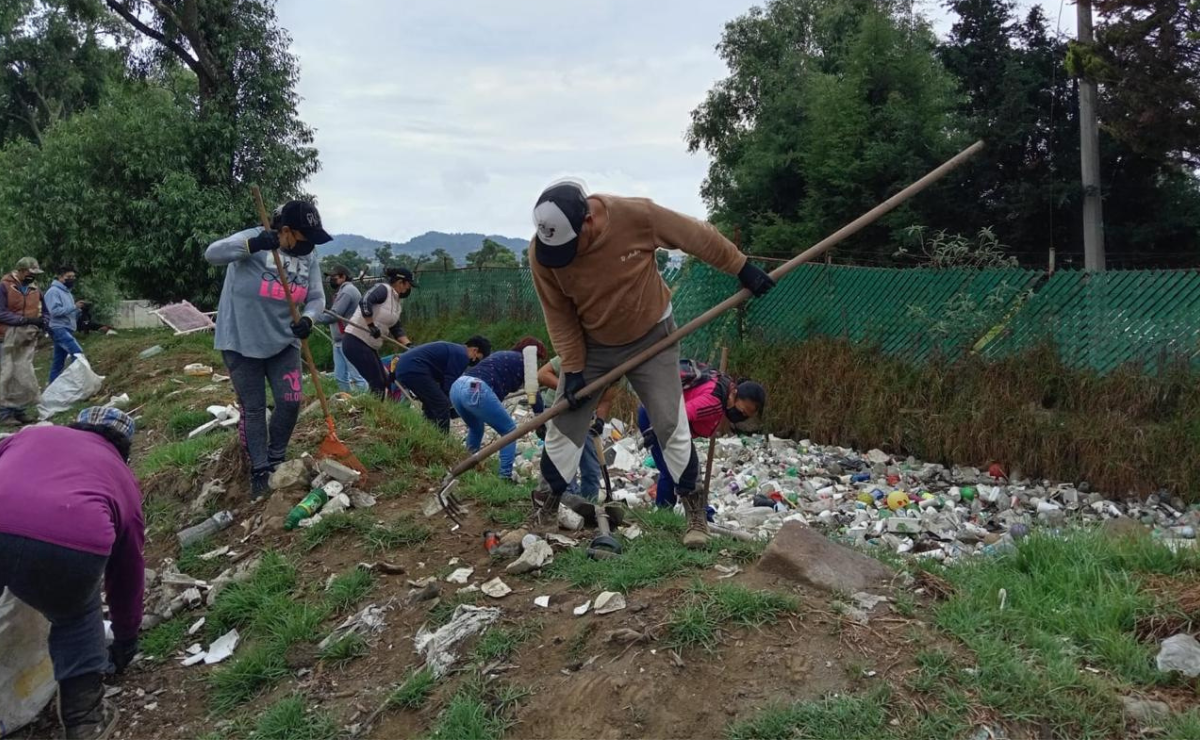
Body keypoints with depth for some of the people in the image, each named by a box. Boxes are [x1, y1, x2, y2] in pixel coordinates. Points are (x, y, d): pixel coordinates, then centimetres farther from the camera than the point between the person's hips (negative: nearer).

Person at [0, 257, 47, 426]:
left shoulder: (35, 288, 10)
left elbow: (42, 310, 20)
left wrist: (41, 321, -2)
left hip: (29, 337, 5)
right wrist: (26, 319, -19)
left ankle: (18, 409, 13)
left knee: (23, 374, 6)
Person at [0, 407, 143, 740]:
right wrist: (125, 643, 52)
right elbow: (128, 573, 39)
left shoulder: (30, 434, 36)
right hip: (74, 546, 0)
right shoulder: (124, 479, 33)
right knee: (77, 617, 32)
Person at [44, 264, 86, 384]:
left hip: (68, 330, 10)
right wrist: (74, 307, -21)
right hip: (59, 329, -10)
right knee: (78, 353, -25)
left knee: (58, 363, 10)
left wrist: (79, 310, 2)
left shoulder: (68, 292, 22)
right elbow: (55, 311, -19)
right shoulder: (53, 291, -7)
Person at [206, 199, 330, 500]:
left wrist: (307, 319, -19)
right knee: (253, 408, 4)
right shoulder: (253, 239, -14)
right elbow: (212, 254, -24)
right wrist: (252, 245, -39)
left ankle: (276, 460, 23)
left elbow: (316, 297, 4)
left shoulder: (309, 257, 1)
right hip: (242, 342, -4)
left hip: (283, 342, 4)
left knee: (290, 401, 0)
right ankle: (260, 471, 16)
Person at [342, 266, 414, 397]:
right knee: (377, 384, -11)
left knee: (383, 383, 10)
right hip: (356, 342, -9)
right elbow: (365, 302, -29)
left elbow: (396, 329, 14)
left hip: (370, 346, 9)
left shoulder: (397, 300, 14)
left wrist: (408, 345, 2)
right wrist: (371, 325, -26)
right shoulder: (383, 289, -12)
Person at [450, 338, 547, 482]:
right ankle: (505, 476, 2)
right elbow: (534, 393, 8)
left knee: (476, 429, 33)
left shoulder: (500, 355, 34)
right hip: (476, 390, -8)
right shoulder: (523, 361, 13)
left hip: (456, 387, 8)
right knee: (510, 431, 8)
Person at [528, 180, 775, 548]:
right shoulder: (541, 252, -22)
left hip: (651, 338, -2)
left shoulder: (638, 216, -28)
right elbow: (558, 314, -11)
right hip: (590, 346, 2)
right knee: (564, 426, 3)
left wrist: (743, 269, -6)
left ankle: (695, 509, 14)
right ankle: (547, 508, 19)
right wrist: (572, 368, -12)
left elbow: (699, 236, -14)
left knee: (672, 425, 0)